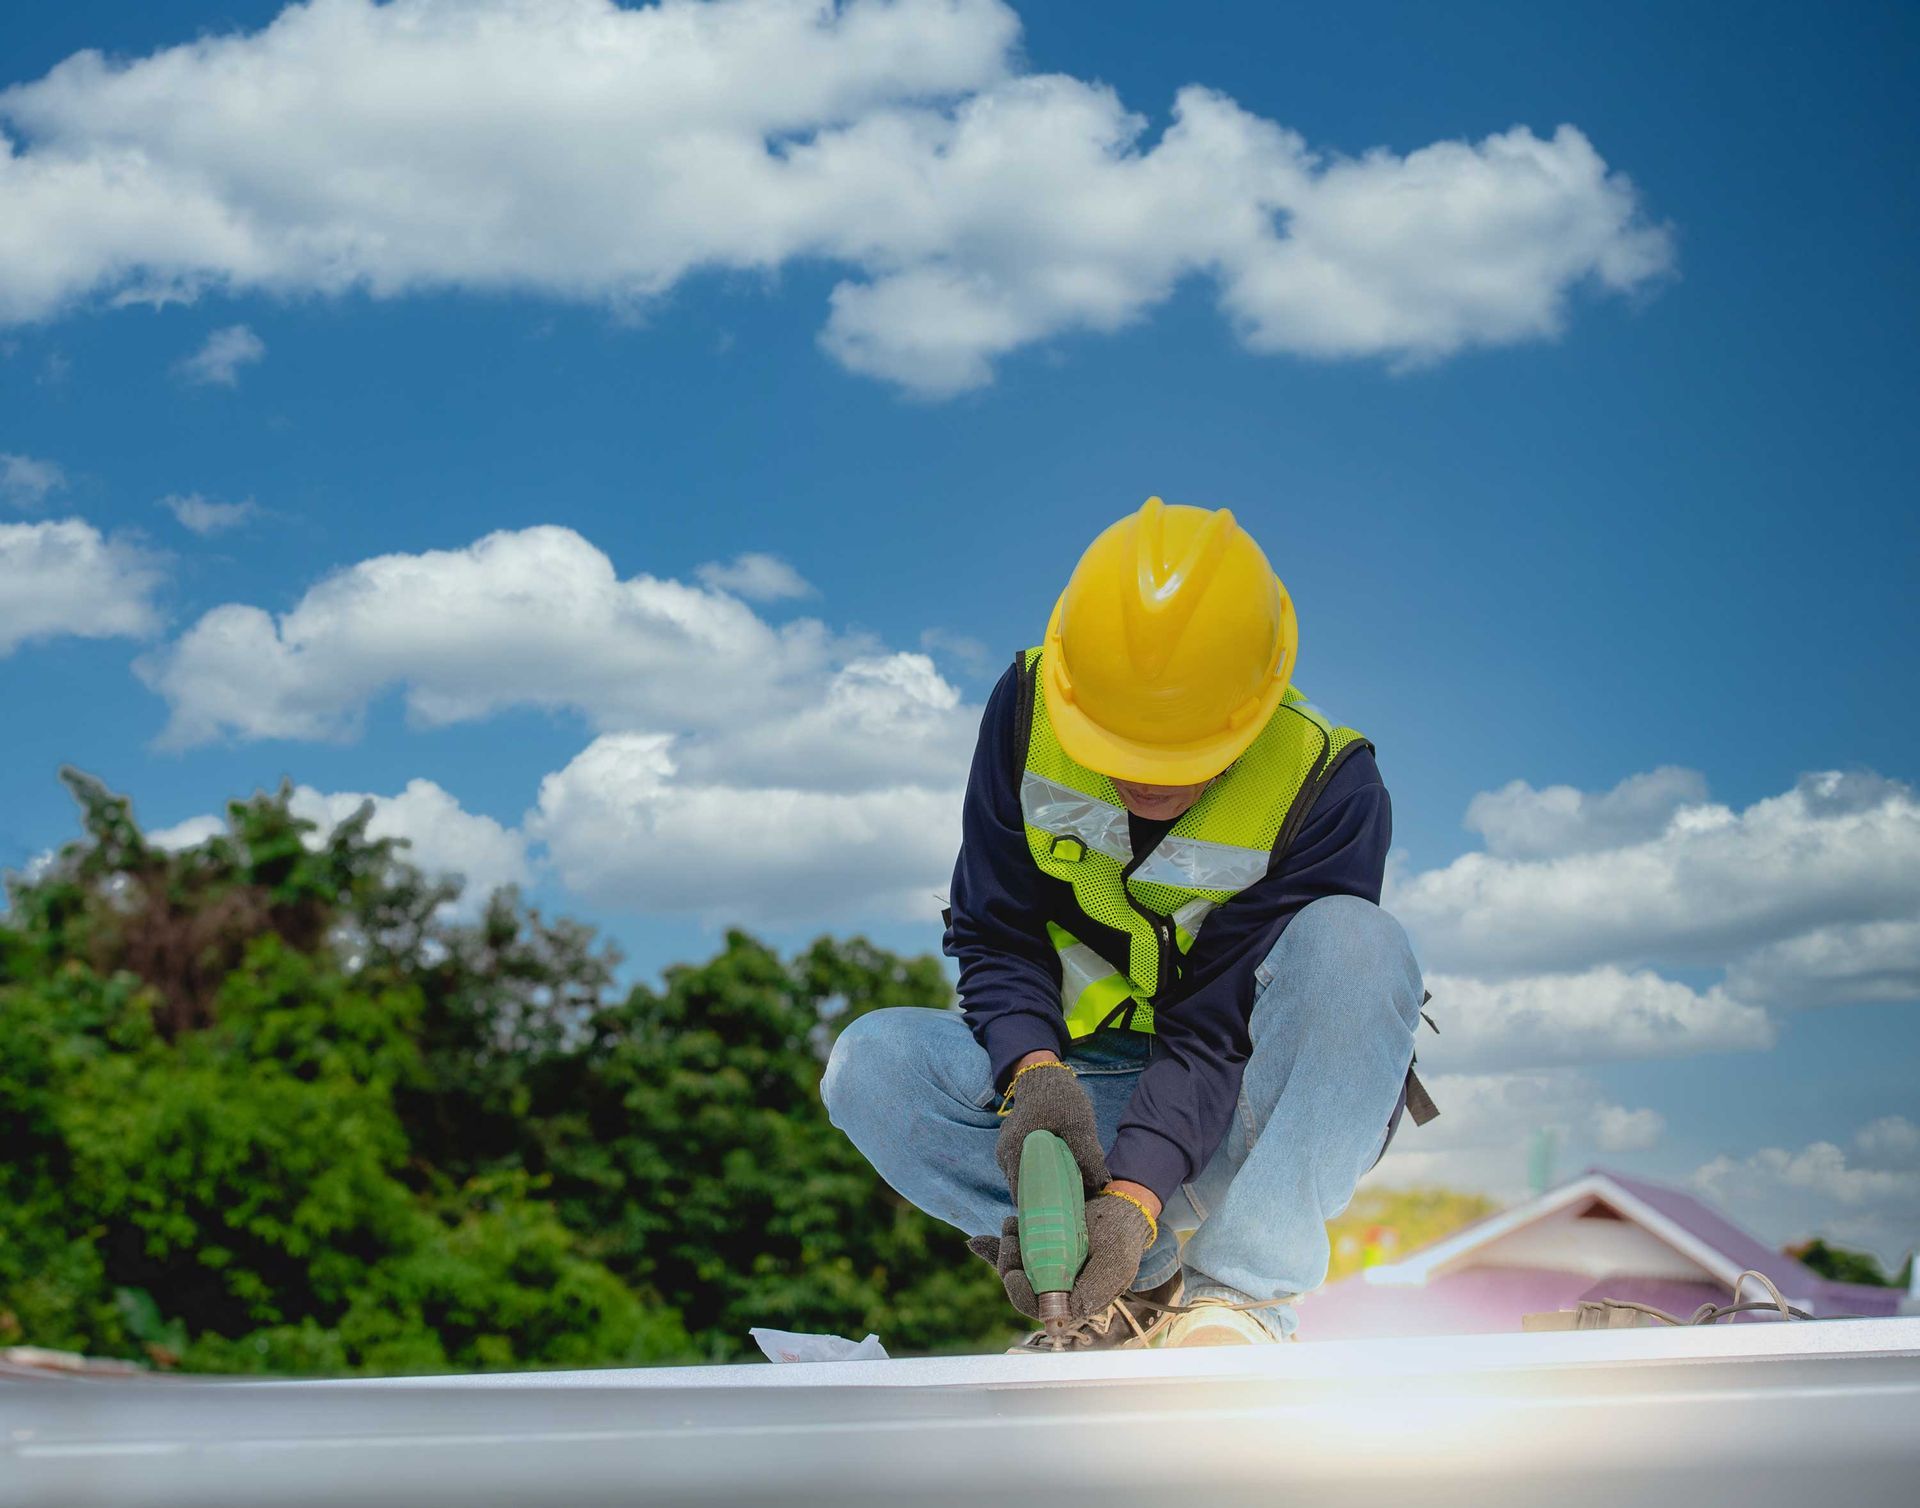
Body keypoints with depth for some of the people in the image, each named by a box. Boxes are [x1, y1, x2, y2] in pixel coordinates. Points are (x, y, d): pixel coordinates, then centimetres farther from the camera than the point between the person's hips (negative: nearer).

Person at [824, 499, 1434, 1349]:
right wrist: (1035, 1075, -29)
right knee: (869, 1065, -23)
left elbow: (1221, 1025, -24)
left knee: (1351, 940, -32)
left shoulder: (1328, 788, -21)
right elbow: (995, 938, -8)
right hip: (1084, 1085, 3)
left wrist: (1133, 1197, -38)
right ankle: (1152, 1285, -22)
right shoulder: (1029, 708, -12)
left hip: (1253, 1107, -2)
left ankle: (1238, 1297, -35)